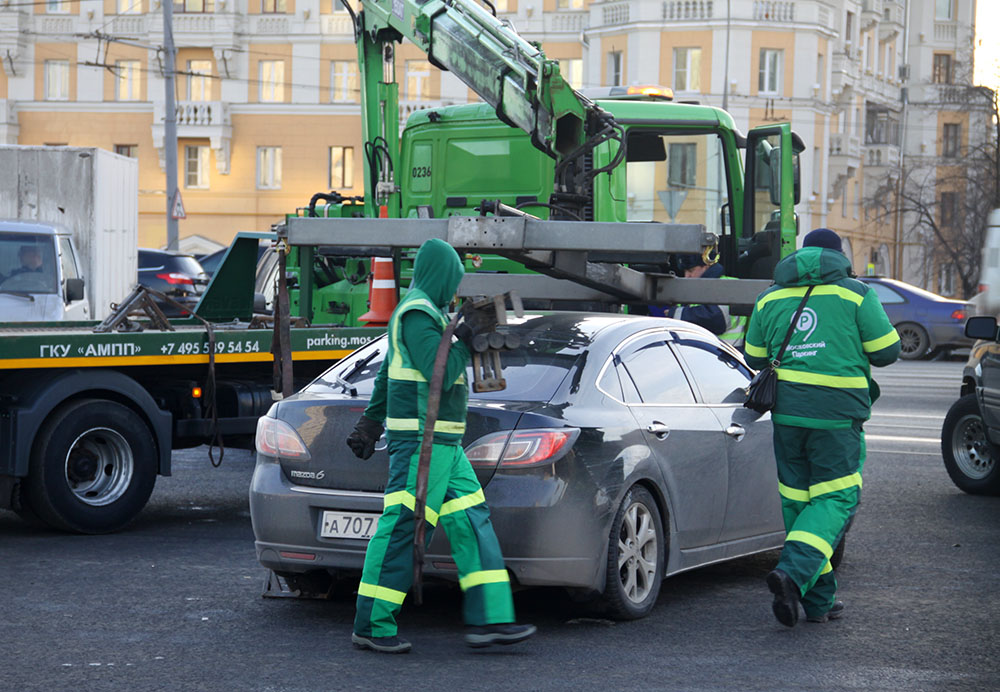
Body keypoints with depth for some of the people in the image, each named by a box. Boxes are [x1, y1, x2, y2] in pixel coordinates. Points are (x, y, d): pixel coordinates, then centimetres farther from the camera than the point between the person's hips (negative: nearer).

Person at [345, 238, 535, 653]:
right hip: (422, 438, -11)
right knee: (402, 530, -8)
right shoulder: (418, 313, -14)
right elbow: (440, 374, -22)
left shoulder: (423, 313, 19)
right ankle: (372, 627, -3)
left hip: (443, 444, 11)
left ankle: (488, 619, 4)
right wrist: (465, 342, -6)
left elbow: (386, 375, 25)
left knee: (471, 523, 5)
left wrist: (370, 424, 29)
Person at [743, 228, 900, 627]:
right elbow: (887, 351, 0)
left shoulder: (771, 299, 12)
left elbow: (755, 358, 18)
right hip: (836, 414, -4)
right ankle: (793, 573, -23)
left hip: (786, 411, 4)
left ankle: (818, 601, 12)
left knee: (799, 502, 10)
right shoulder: (856, 295, 0)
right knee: (835, 499, 0)